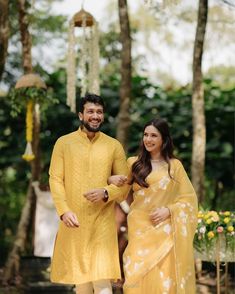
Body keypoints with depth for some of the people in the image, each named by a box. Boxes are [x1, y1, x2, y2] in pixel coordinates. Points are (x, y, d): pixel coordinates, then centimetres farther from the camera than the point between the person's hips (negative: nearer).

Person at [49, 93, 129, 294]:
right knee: (80, 276, 10)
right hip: (74, 221, 1)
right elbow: (55, 179, -1)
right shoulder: (64, 143, 4)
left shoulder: (114, 146, 6)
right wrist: (64, 210, -15)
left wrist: (105, 193, -14)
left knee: (102, 277, -11)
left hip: (103, 220, -1)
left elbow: (124, 183, 7)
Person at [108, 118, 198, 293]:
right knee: (138, 277, -6)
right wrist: (110, 179, -4)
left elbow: (189, 198, 6)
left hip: (165, 231, -1)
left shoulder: (174, 165, 6)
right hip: (140, 230, 1)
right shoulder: (133, 163, 10)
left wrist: (168, 210, -10)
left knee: (165, 279, -6)